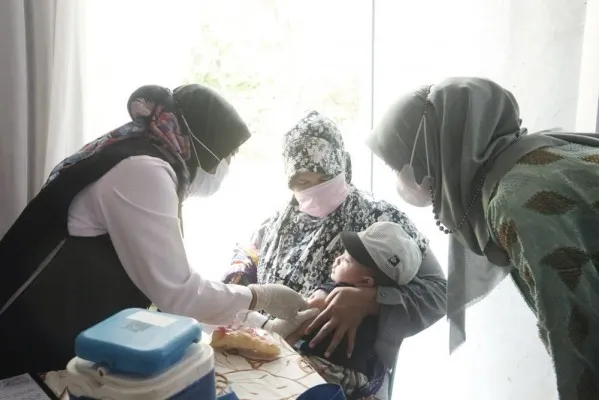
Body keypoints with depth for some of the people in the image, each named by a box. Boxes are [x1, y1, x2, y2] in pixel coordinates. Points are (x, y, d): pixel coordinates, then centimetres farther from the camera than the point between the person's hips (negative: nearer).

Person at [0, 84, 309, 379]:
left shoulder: (141, 153, 4)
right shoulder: (142, 171, -25)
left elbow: (202, 184, 24)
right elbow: (177, 294, -27)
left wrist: (225, 148, 6)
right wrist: (260, 297, -14)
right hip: (43, 337, -9)